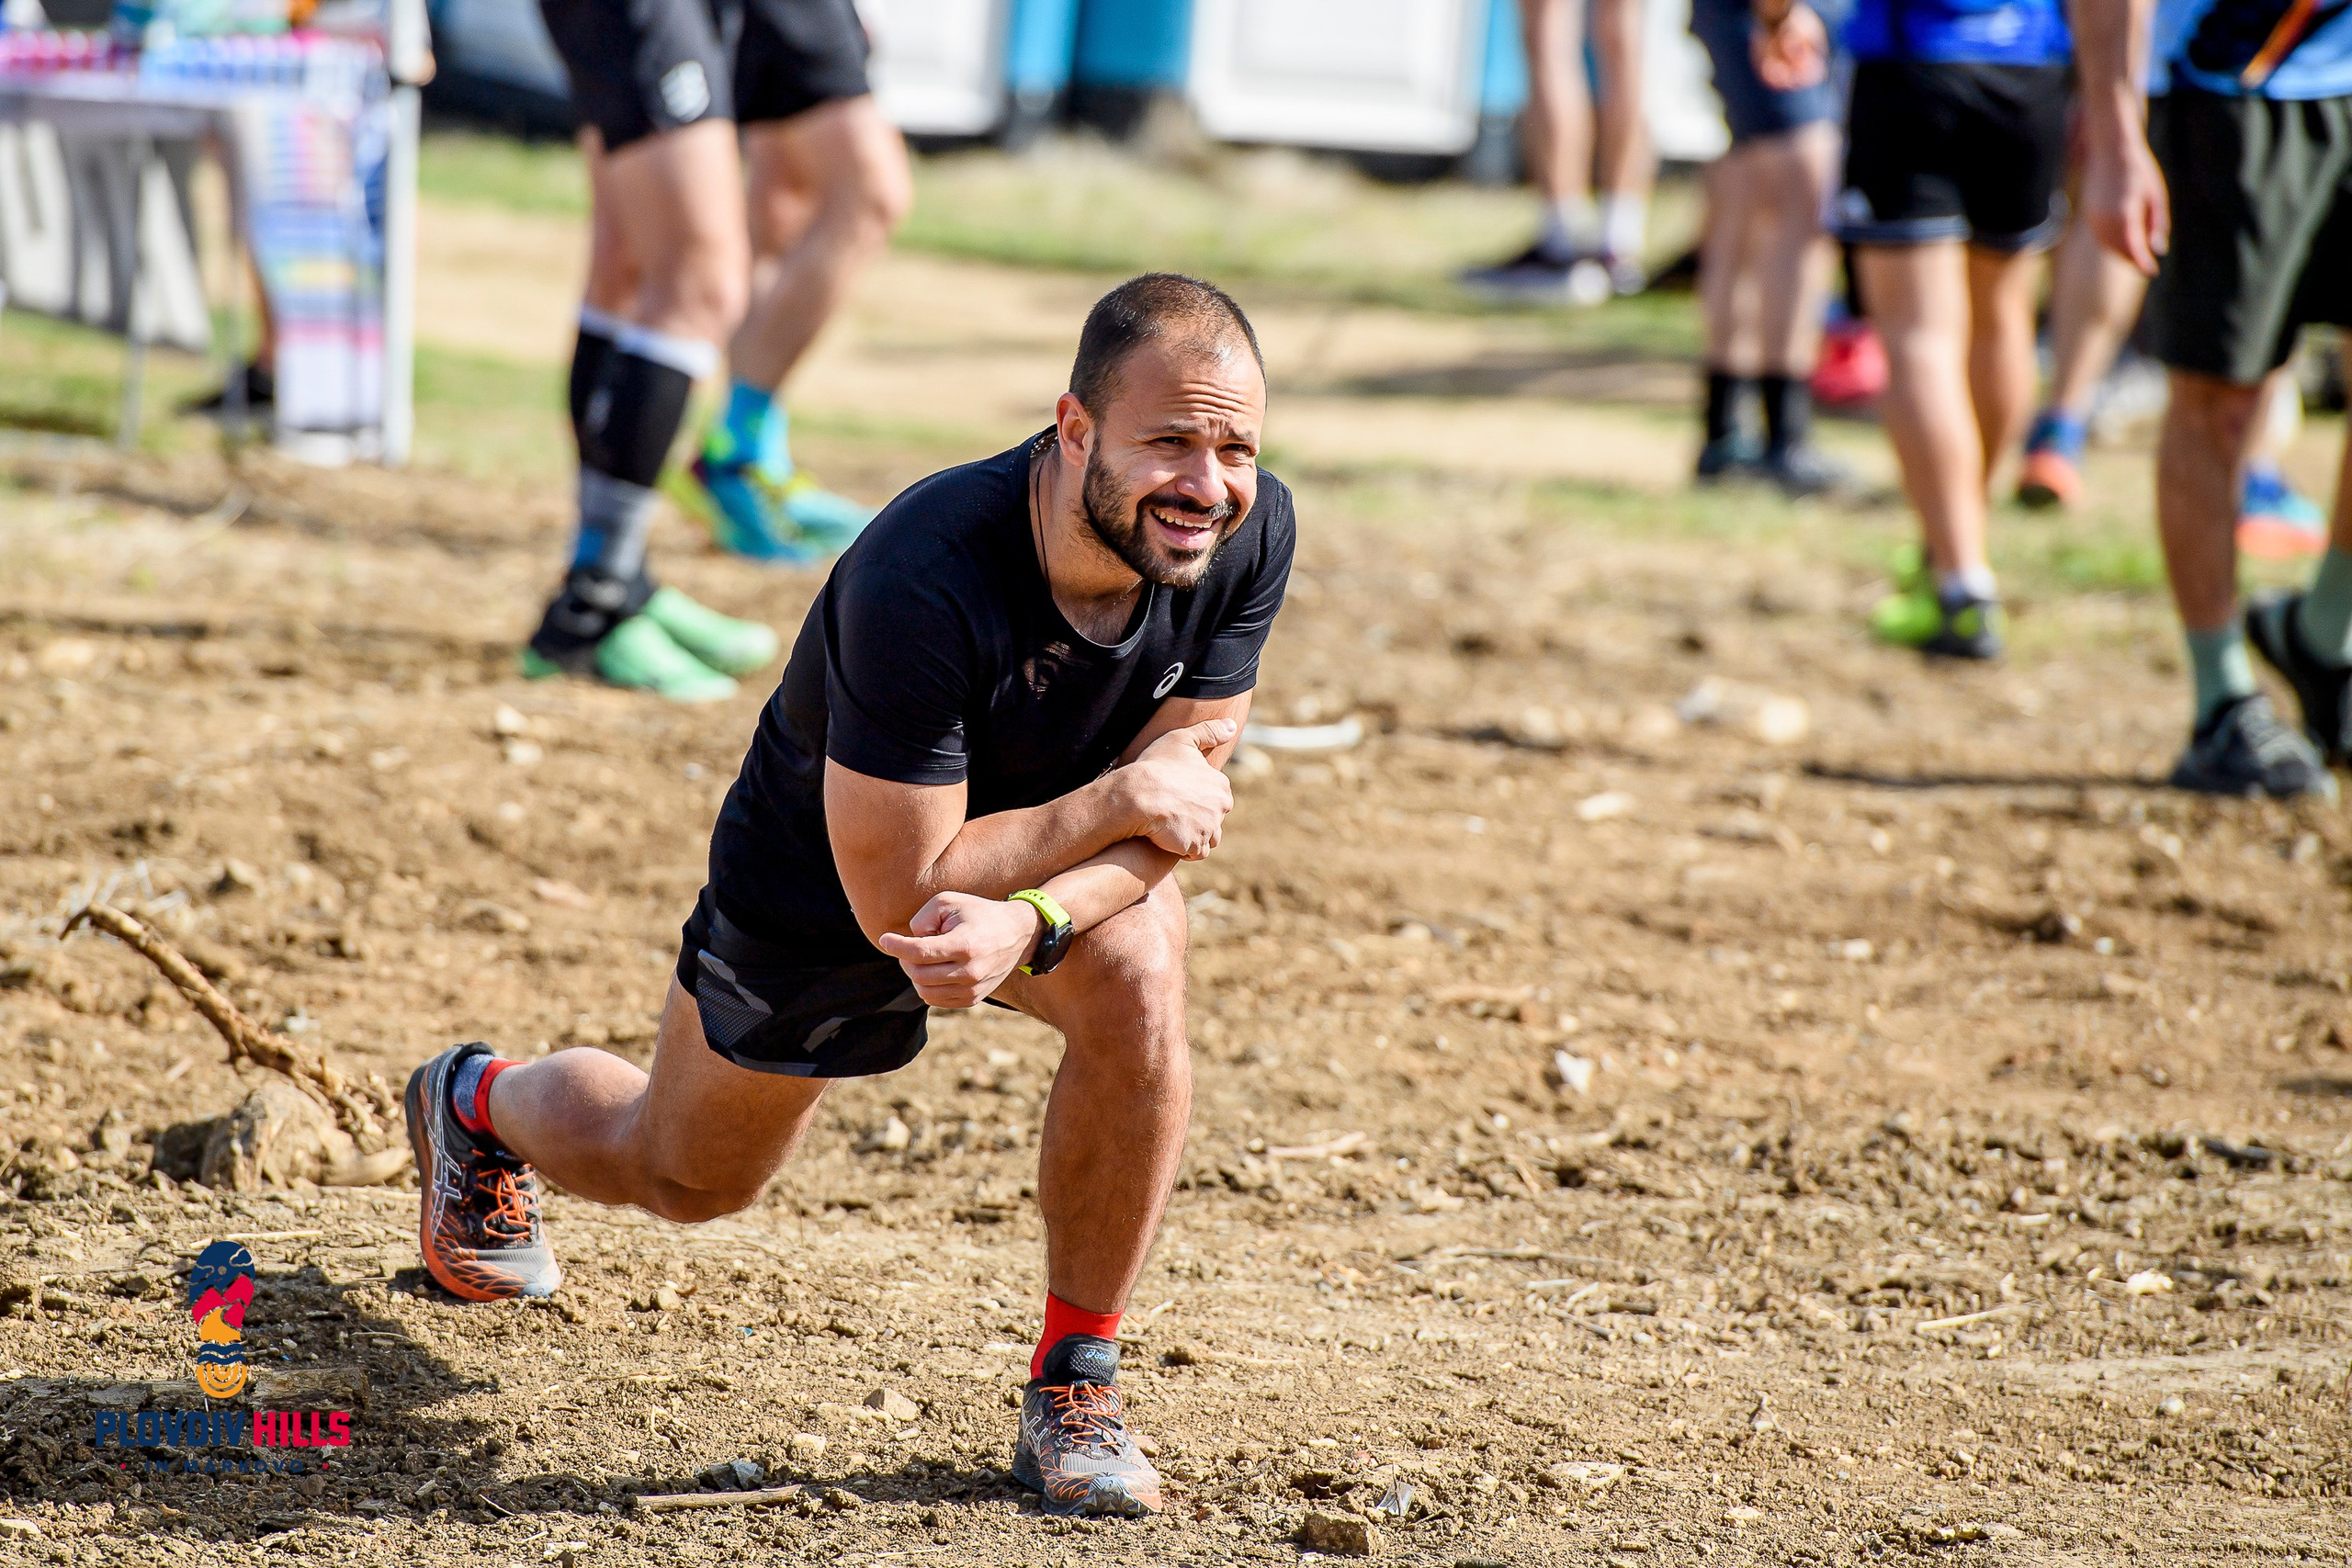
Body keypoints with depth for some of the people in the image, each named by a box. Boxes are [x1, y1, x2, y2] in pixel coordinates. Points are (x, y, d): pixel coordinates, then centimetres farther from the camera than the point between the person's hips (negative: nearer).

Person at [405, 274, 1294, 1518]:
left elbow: (1179, 796, -19)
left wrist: (1032, 924, -38)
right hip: (819, 879, -3)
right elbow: (892, 894, -35)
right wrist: (1118, 800, -34)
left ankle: (1075, 1386, -12)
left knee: (1138, 982, -31)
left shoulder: (1249, 532, -27)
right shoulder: (922, 580, -41)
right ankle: (481, 1106, 56)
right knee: (684, 1178, 20)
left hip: (1048, 853, 3)